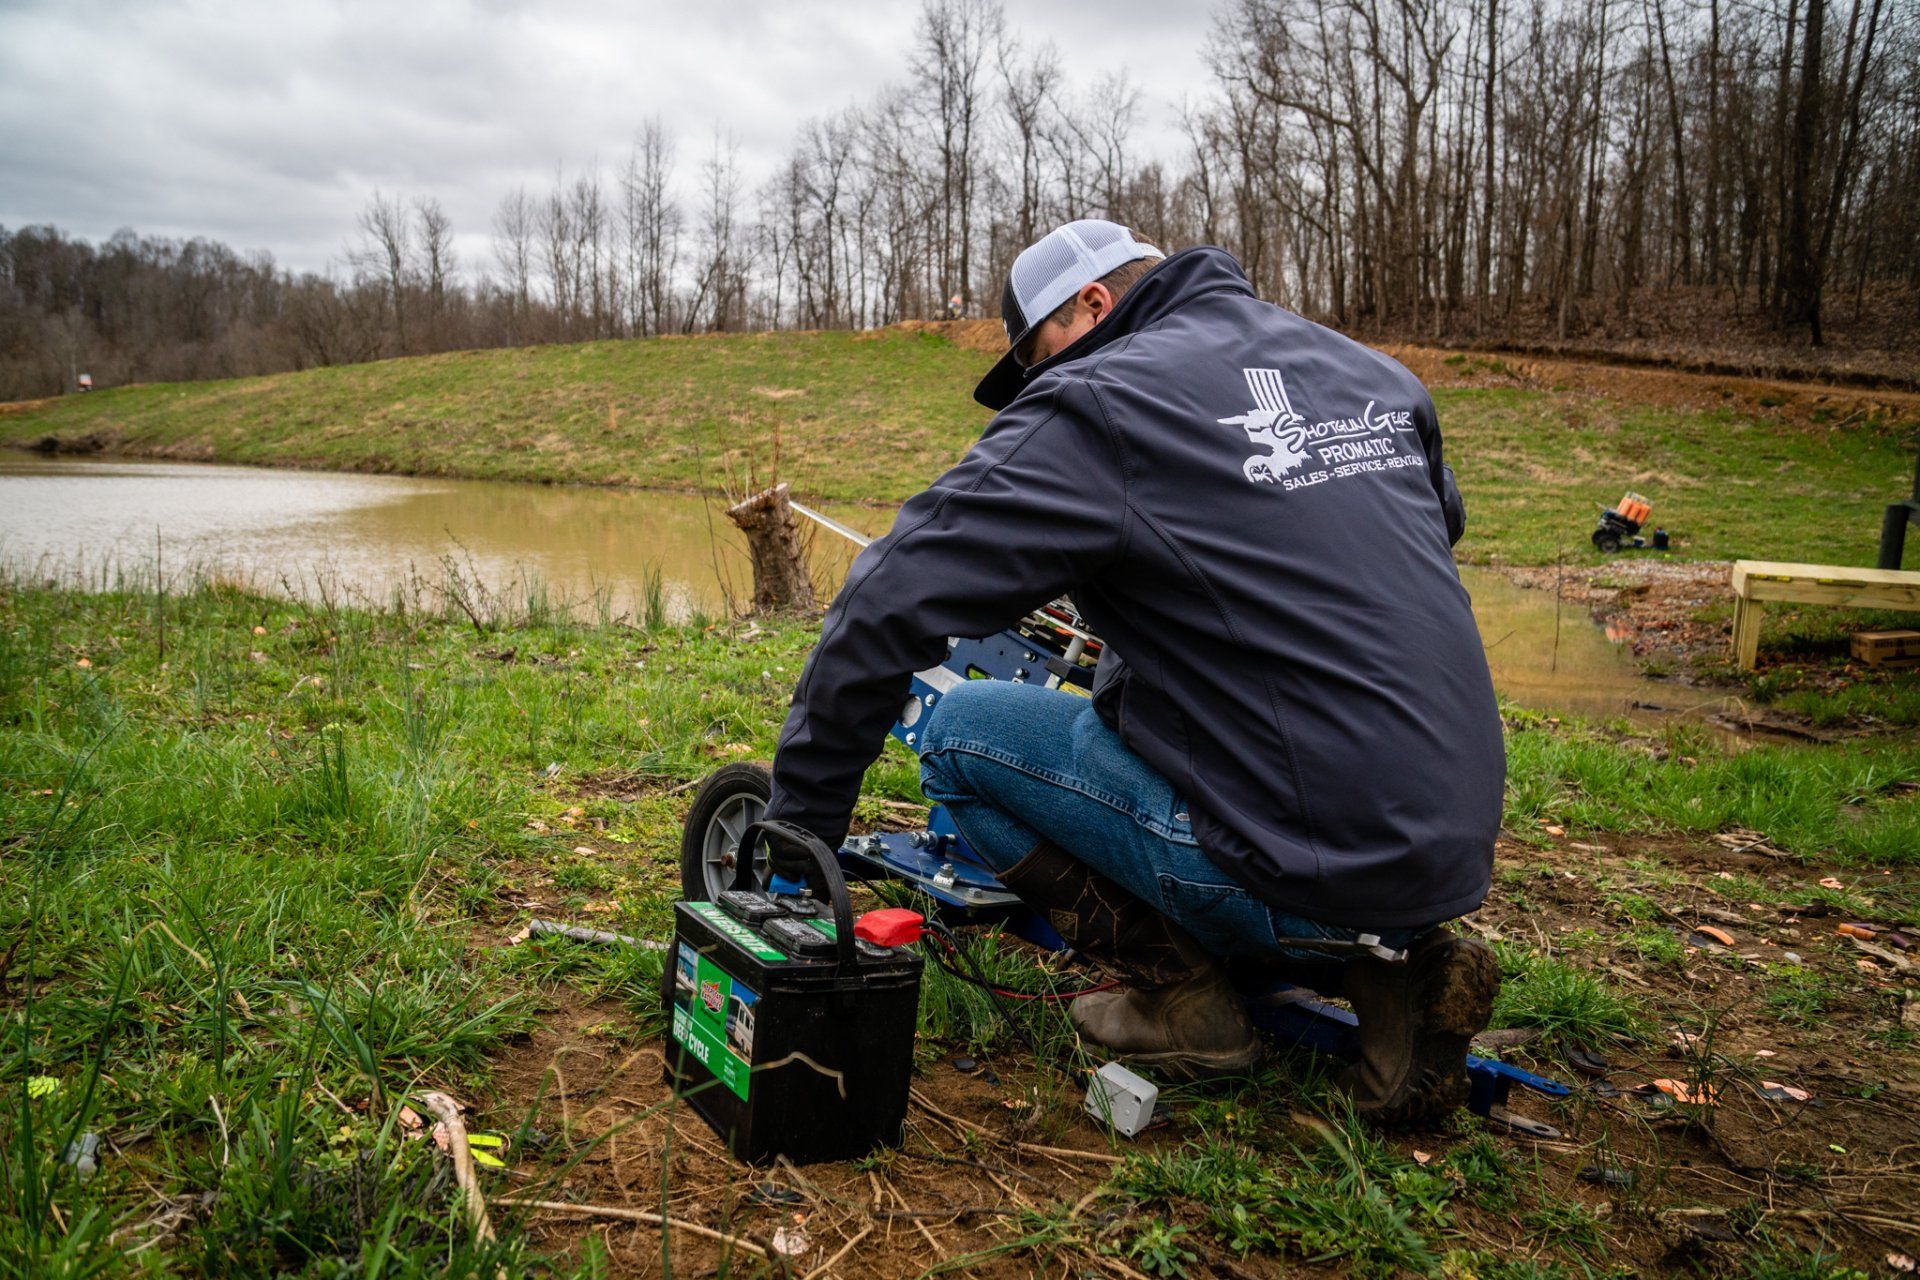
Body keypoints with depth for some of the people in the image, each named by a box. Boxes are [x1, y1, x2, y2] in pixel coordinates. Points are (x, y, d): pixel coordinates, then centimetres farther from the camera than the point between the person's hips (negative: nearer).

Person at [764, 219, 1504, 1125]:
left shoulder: (1093, 408, -9)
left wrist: (799, 820, -3)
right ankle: (1400, 965, 13)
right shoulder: (1375, 375, 12)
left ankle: (1182, 994, 5)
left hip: (1311, 875, -8)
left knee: (959, 729, 3)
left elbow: (891, 603, -13)